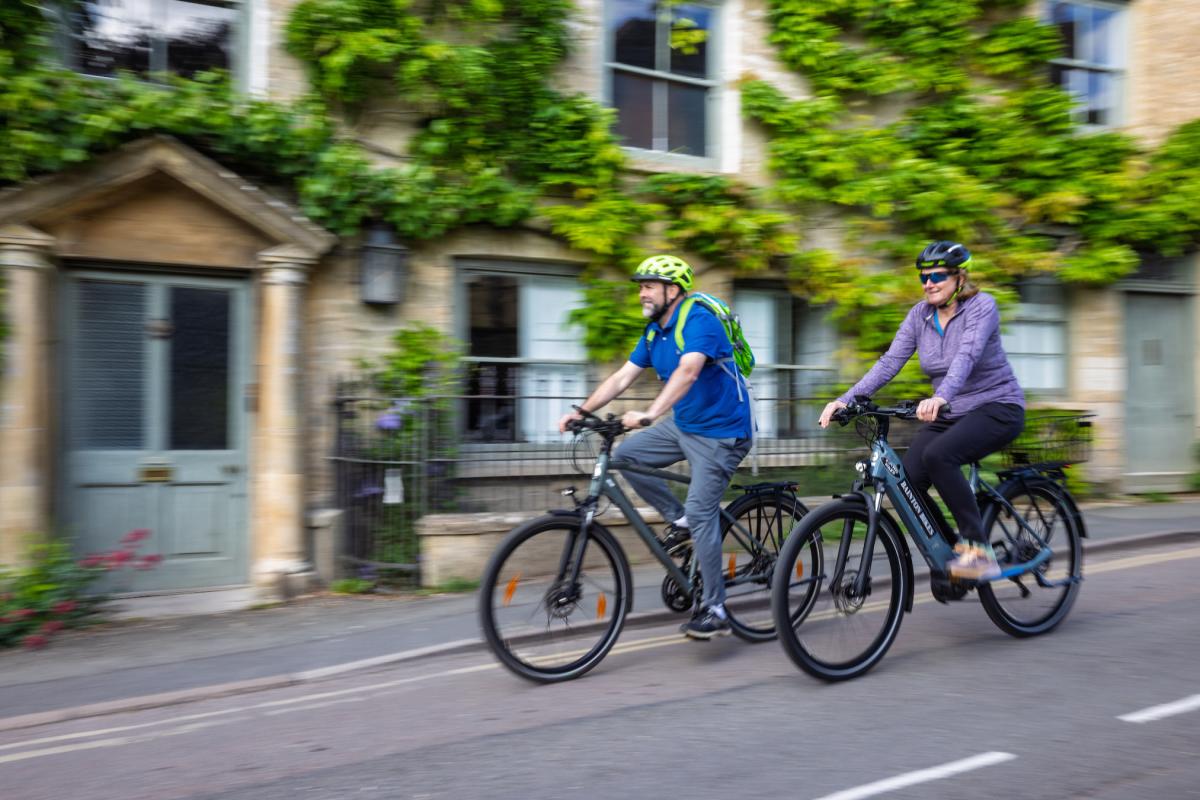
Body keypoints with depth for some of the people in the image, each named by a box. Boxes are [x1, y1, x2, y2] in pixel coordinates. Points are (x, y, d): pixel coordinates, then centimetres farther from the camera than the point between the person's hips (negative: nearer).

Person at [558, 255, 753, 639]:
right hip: (683, 424, 8)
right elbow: (621, 377, 5)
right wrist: (581, 412, -5)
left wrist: (648, 414, -48)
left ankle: (715, 610, -5)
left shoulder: (699, 321, -20)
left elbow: (687, 372, -37)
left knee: (700, 513, -14)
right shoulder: (654, 332, 6)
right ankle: (679, 520, 9)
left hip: (720, 431, -8)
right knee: (626, 454, -4)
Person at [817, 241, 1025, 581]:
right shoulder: (920, 314, 3)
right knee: (907, 481, -15)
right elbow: (890, 362, -5)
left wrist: (940, 397, -50)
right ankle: (952, 555, 6)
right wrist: (847, 399, -19)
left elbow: (967, 355, -32)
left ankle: (978, 550, -24)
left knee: (937, 455, -34)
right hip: (950, 413, 6)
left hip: (996, 408, -6)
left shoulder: (981, 305, -14)